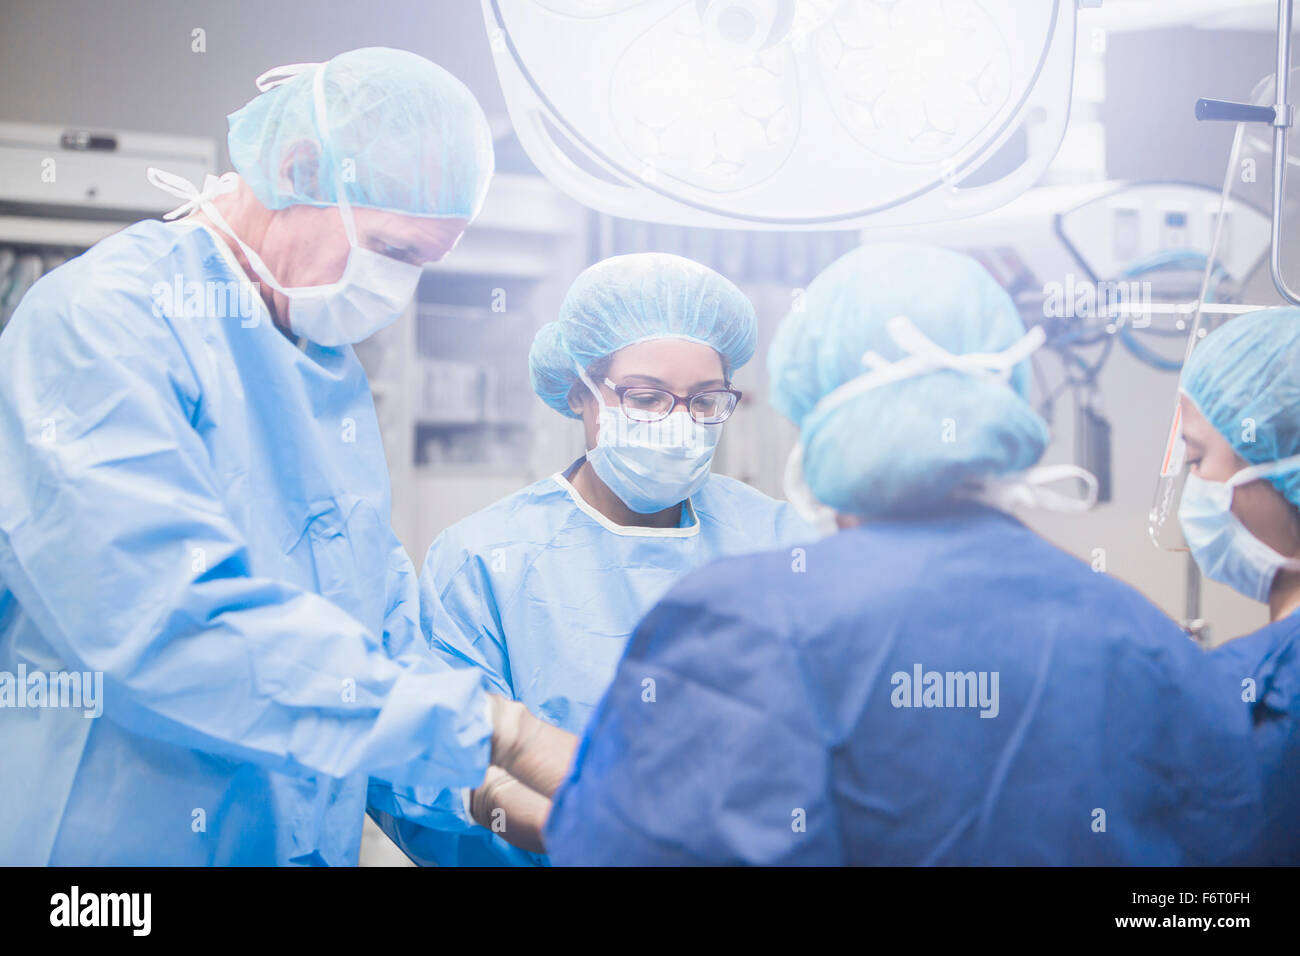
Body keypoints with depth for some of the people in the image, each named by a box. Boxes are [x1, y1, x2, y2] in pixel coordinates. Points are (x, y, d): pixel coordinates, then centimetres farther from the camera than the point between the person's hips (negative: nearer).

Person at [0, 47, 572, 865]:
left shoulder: (336, 371, 10)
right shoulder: (102, 318, -17)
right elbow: (169, 622, -30)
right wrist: (486, 729, -27)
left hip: (315, 842, 8)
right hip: (119, 838, -7)